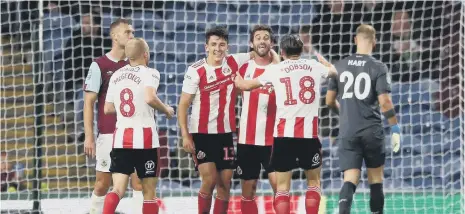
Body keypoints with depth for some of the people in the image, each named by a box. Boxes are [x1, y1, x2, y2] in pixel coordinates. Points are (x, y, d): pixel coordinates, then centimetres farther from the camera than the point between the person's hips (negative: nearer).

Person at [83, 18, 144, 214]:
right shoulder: (99, 65, -2)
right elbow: (89, 103, -3)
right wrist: (89, 137, -9)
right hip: (108, 134, -3)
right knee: (103, 183, 2)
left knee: (139, 181, -4)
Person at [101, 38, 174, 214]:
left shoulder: (116, 75, 11)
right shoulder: (149, 73, -6)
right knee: (149, 192, 7)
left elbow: (108, 109, 15)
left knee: (118, 189, -1)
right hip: (144, 136, -4)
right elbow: (150, 98, -23)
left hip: (121, 136, 4)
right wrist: (166, 109, -5)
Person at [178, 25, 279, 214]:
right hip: (202, 134, -4)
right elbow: (183, 105, -7)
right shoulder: (196, 71, -10)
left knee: (225, 184, 5)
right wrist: (185, 135, -14)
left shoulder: (233, 63, 1)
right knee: (209, 180, -14)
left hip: (226, 133, 4)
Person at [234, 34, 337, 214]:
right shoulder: (314, 66, 9)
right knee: (313, 181, 16)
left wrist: (236, 78, 39)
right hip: (310, 133, 1)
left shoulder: (275, 69, 4)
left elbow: (245, 86, 17)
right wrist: (319, 57, 51)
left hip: (284, 134, -1)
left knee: (282, 186, 4)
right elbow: (335, 71, 32)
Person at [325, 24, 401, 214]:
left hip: (347, 132, 2)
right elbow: (384, 102, -11)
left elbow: (329, 101, 11)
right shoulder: (378, 68, -5)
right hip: (371, 131, -2)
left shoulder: (340, 66, 5)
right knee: (376, 178, 14)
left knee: (350, 179, -3)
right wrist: (395, 129, -2)